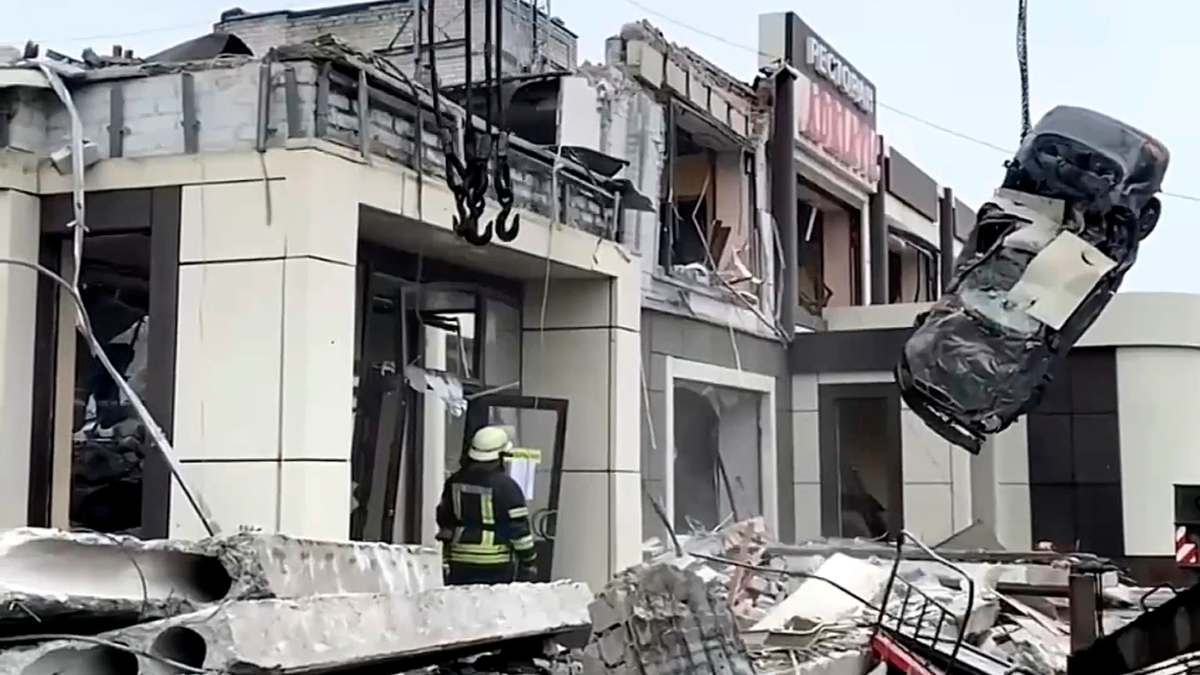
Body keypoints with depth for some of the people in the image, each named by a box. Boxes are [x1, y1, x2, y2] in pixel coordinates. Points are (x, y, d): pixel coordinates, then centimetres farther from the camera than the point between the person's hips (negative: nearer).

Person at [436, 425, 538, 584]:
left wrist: (445, 560, 21)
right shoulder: (506, 486, -12)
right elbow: (519, 528, -11)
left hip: (460, 562, 5)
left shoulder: (455, 482, 5)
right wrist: (529, 562, -2)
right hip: (496, 565, -5)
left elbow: (445, 524, 12)